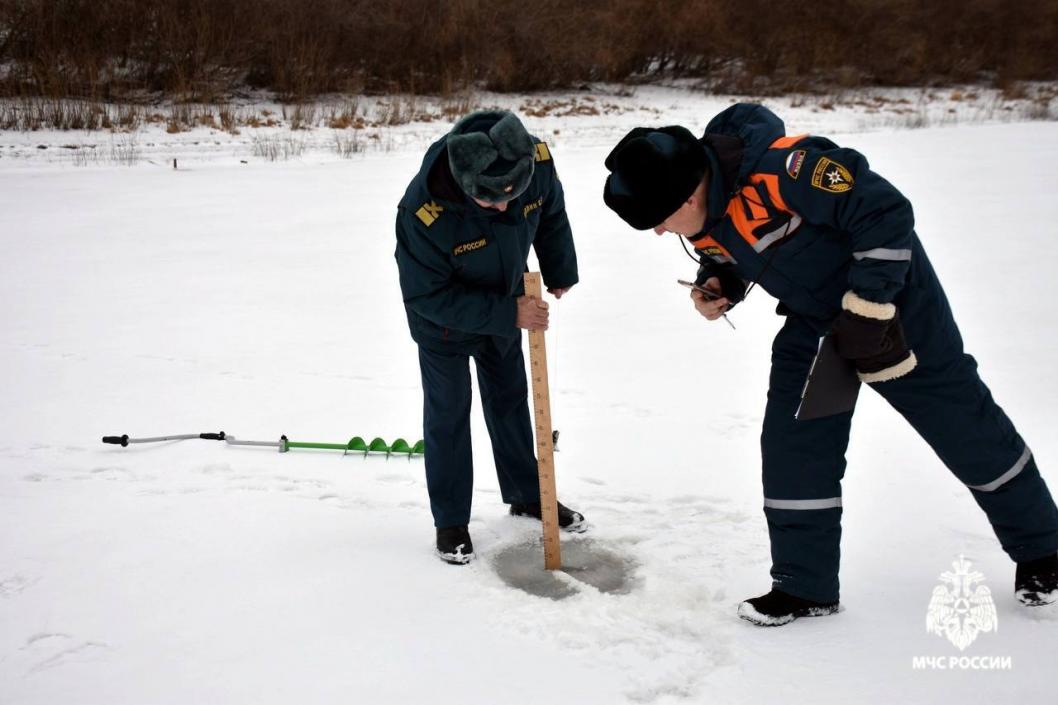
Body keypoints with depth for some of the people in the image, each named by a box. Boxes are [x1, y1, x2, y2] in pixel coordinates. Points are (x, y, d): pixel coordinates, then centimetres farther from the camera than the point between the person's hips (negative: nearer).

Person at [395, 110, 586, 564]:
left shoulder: (536, 161, -29)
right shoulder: (423, 211, -42)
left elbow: (551, 213, -4)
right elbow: (425, 296, -30)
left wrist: (559, 274, 8)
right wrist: (507, 315, -33)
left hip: (506, 304, 5)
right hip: (443, 321, -4)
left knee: (510, 399, 18)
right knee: (447, 413, 3)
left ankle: (528, 496, 36)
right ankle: (450, 520, 20)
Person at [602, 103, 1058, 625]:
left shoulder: (781, 167, -35)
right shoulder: (701, 216, -9)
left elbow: (885, 212, -29)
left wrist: (867, 313, -26)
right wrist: (719, 286, -11)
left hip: (888, 295, -7)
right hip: (813, 319, 7)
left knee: (962, 424, 6)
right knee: (793, 443, -1)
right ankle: (804, 586, 12)